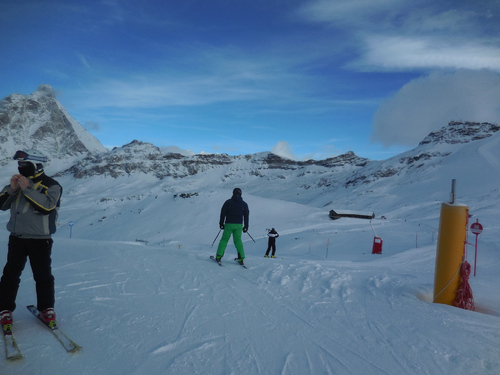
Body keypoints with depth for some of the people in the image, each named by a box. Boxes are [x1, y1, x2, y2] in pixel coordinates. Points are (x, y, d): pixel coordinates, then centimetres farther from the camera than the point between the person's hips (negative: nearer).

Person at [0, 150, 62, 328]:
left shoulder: (51, 185, -8)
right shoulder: (18, 182, 11)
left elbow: (47, 206, -24)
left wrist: (27, 189, -24)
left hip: (40, 239, -5)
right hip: (16, 237, 5)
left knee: (43, 276, 3)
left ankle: (46, 308, 19)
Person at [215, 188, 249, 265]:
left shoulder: (228, 202, 0)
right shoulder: (244, 204, 6)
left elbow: (223, 213, 0)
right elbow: (246, 215, 8)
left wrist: (221, 223, 7)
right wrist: (246, 226, 14)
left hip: (229, 224, -2)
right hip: (239, 225, 2)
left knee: (224, 239, 8)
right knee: (238, 240, 10)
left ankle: (218, 256, 3)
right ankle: (241, 258, 5)